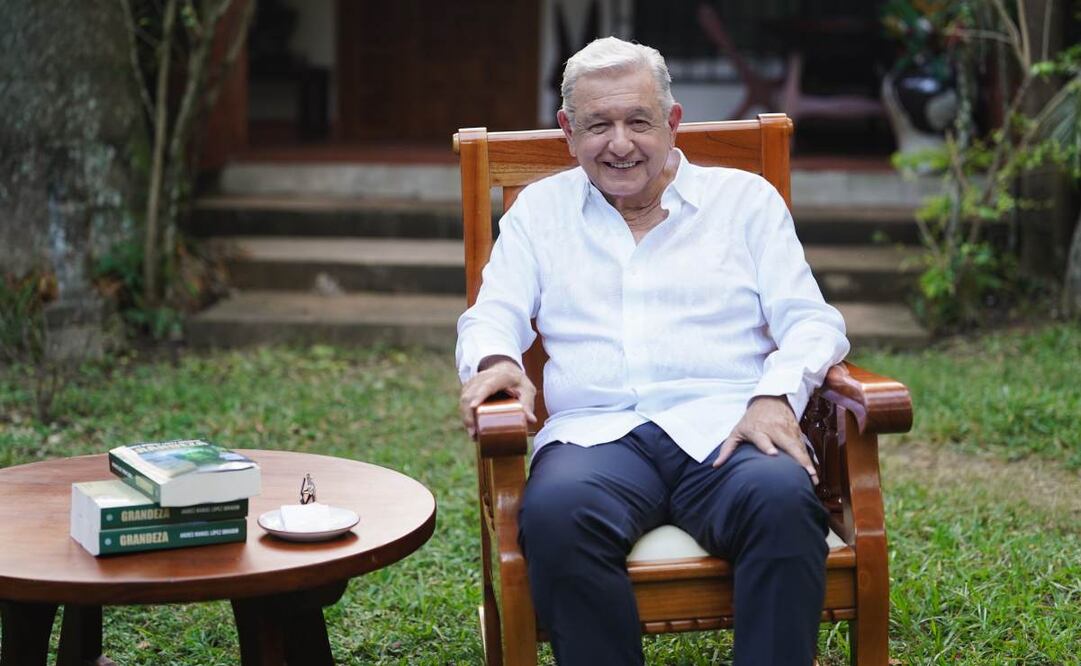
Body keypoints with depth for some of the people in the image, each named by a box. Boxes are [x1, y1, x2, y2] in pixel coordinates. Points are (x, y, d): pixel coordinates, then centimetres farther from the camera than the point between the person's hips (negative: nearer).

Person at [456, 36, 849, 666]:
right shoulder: (539, 208, 23)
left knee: (783, 500, -36)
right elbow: (493, 315, 16)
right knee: (557, 513, -36)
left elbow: (813, 322, 11)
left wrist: (775, 395, -10)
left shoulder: (746, 198, 18)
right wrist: (494, 361, -10)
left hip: (723, 425, 0)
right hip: (595, 432, 1)